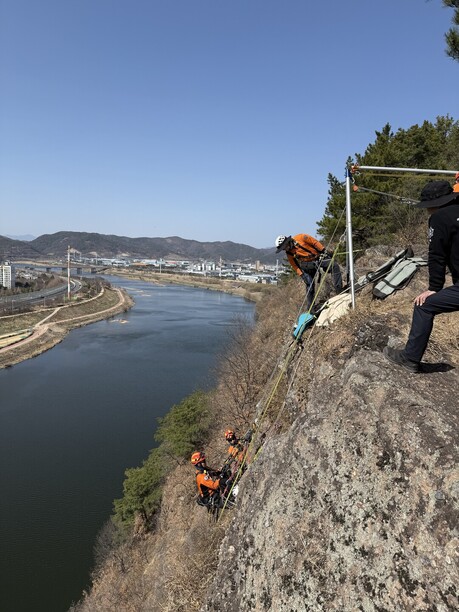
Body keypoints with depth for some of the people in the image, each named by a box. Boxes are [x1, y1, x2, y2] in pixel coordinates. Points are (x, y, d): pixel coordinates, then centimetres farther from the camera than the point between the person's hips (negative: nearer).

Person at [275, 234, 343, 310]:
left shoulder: (300, 238, -16)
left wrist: (324, 251, -12)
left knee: (334, 266, -26)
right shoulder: (289, 254, -5)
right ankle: (310, 308, 8)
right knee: (309, 285, -3)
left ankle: (339, 291, -25)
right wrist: (302, 275, -6)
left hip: (319, 257, -2)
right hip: (308, 264, 2)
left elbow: (315, 242, -9)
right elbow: (295, 266, 2)